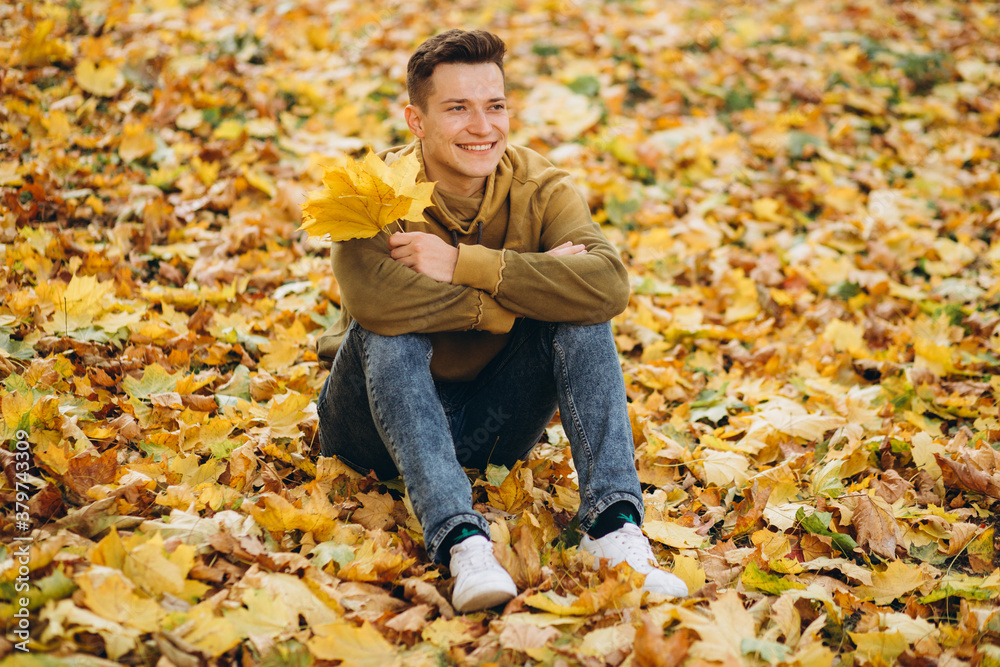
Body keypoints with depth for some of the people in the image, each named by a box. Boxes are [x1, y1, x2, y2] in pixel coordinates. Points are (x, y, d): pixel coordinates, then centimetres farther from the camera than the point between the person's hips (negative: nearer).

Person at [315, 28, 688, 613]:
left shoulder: (540, 187, -10)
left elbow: (609, 284, -31)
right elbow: (372, 296, -41)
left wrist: (462, 263, -34)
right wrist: (523, 297, -35)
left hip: (493, 423, 2)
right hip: (385, 423, -2)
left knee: (582, 315, -20)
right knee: (388, 330, -32)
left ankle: (614, 525, -30)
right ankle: (461, 538, -43)